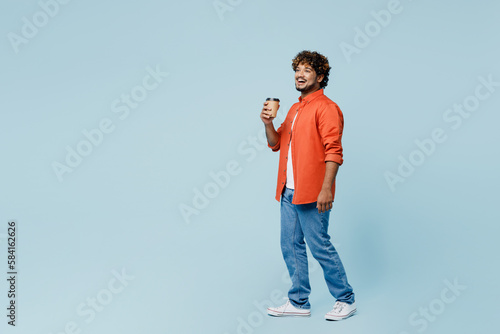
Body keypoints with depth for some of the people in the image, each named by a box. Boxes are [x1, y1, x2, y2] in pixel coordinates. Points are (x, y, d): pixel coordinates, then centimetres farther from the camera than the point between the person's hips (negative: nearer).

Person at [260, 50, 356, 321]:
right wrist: (268, 124, 3)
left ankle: (345, 300, 15)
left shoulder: (326, 108, -8)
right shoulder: (294, 109, 19)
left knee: (320, 246, -2)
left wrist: (326, 189, -24)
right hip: (289, 192, 9)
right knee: (291, 246, 11)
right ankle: (299, 302, 23)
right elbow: (276, 144, 22)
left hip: (311, 193, -9)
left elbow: (333, 151, -16)